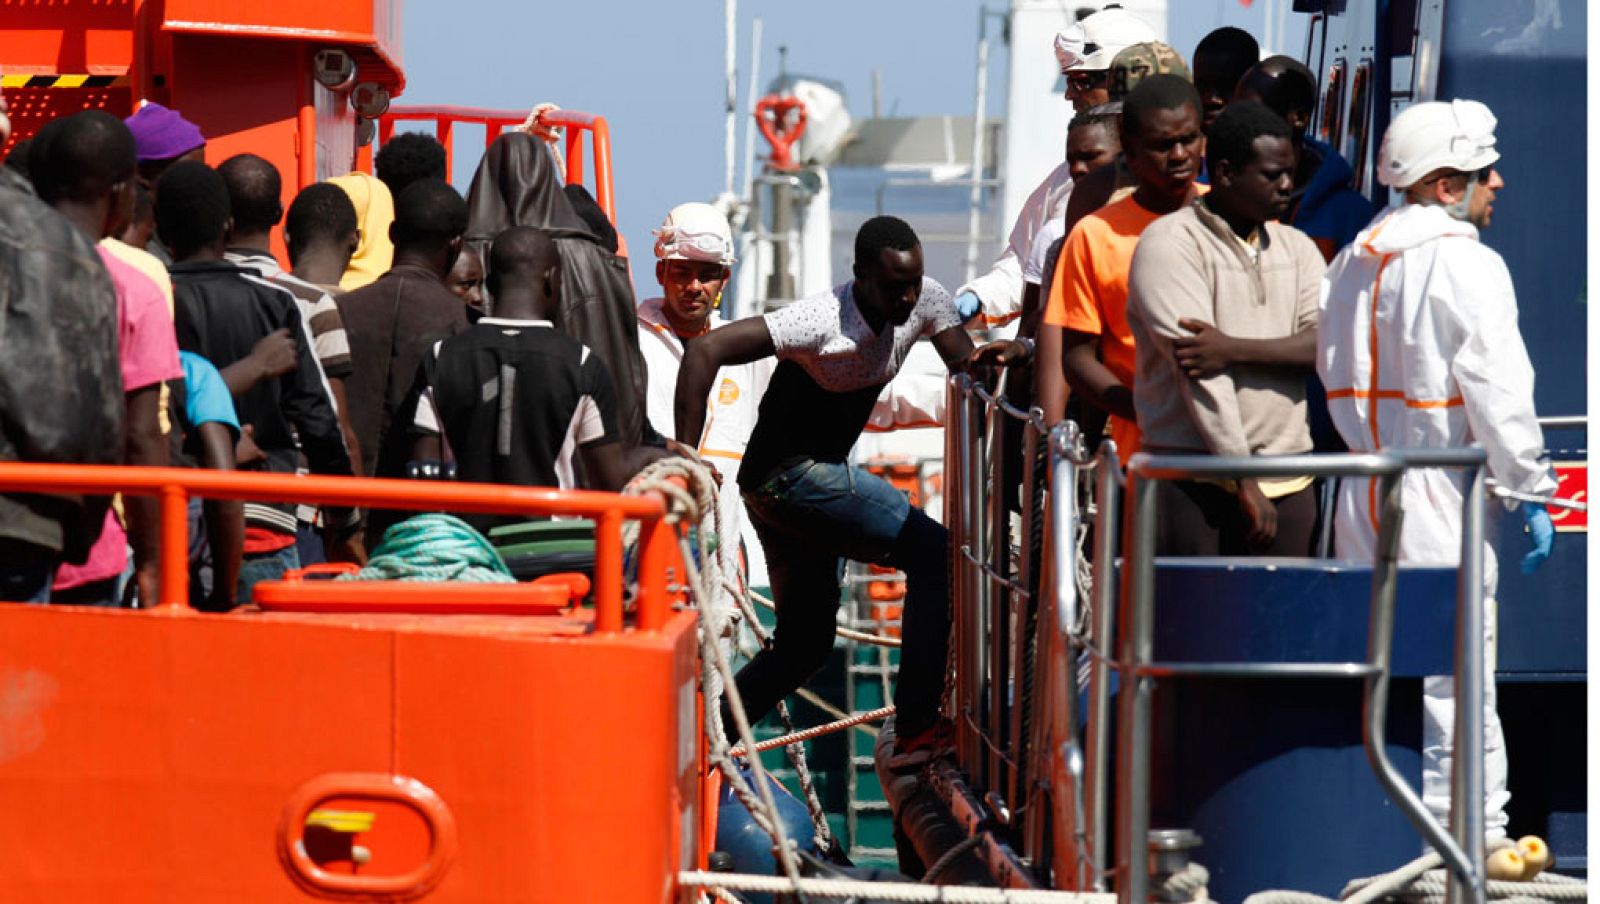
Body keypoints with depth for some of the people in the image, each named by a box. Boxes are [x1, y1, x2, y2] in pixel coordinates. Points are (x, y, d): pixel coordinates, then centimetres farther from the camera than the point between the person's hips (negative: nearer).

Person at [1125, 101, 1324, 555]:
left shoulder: (1295, 246, 16)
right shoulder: (1170, 244, -3)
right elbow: (1199, 375, -11)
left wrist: (1234, 349, -17)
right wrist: (1244, 483, -16)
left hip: (1288, 478, 5)